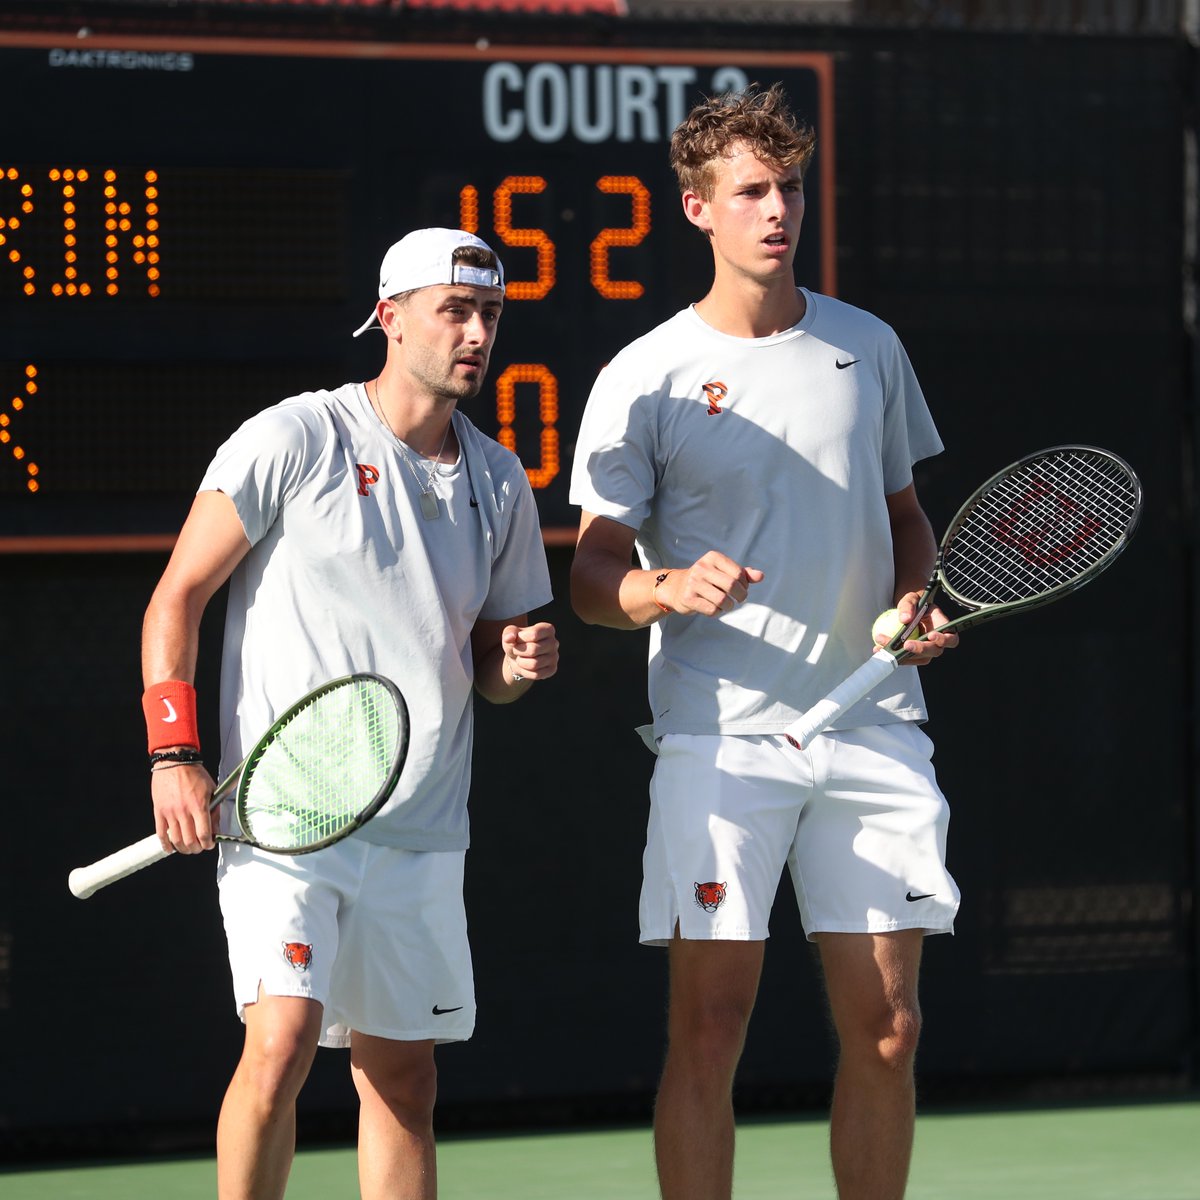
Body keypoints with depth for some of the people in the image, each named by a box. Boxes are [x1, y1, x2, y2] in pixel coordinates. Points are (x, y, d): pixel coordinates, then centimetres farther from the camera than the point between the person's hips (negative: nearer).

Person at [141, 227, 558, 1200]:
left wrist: (519, 662, -3)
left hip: (421, 836, 5)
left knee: (404, 1083, 7)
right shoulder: (291, 442, -5)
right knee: (283, 1040, -20)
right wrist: (174, 755, -10)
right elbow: (177, 596, -2)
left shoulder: (499, 482, 11)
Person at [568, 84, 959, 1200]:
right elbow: (592, 577, -1)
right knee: (708, 1034, -5)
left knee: (885, 1033, 3)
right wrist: (673, 589, -22)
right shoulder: (645, 379, -1)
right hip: (721, 738, -3)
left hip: (873, 725, 3)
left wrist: (915, 604, 2)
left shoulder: (867, 347, 10)